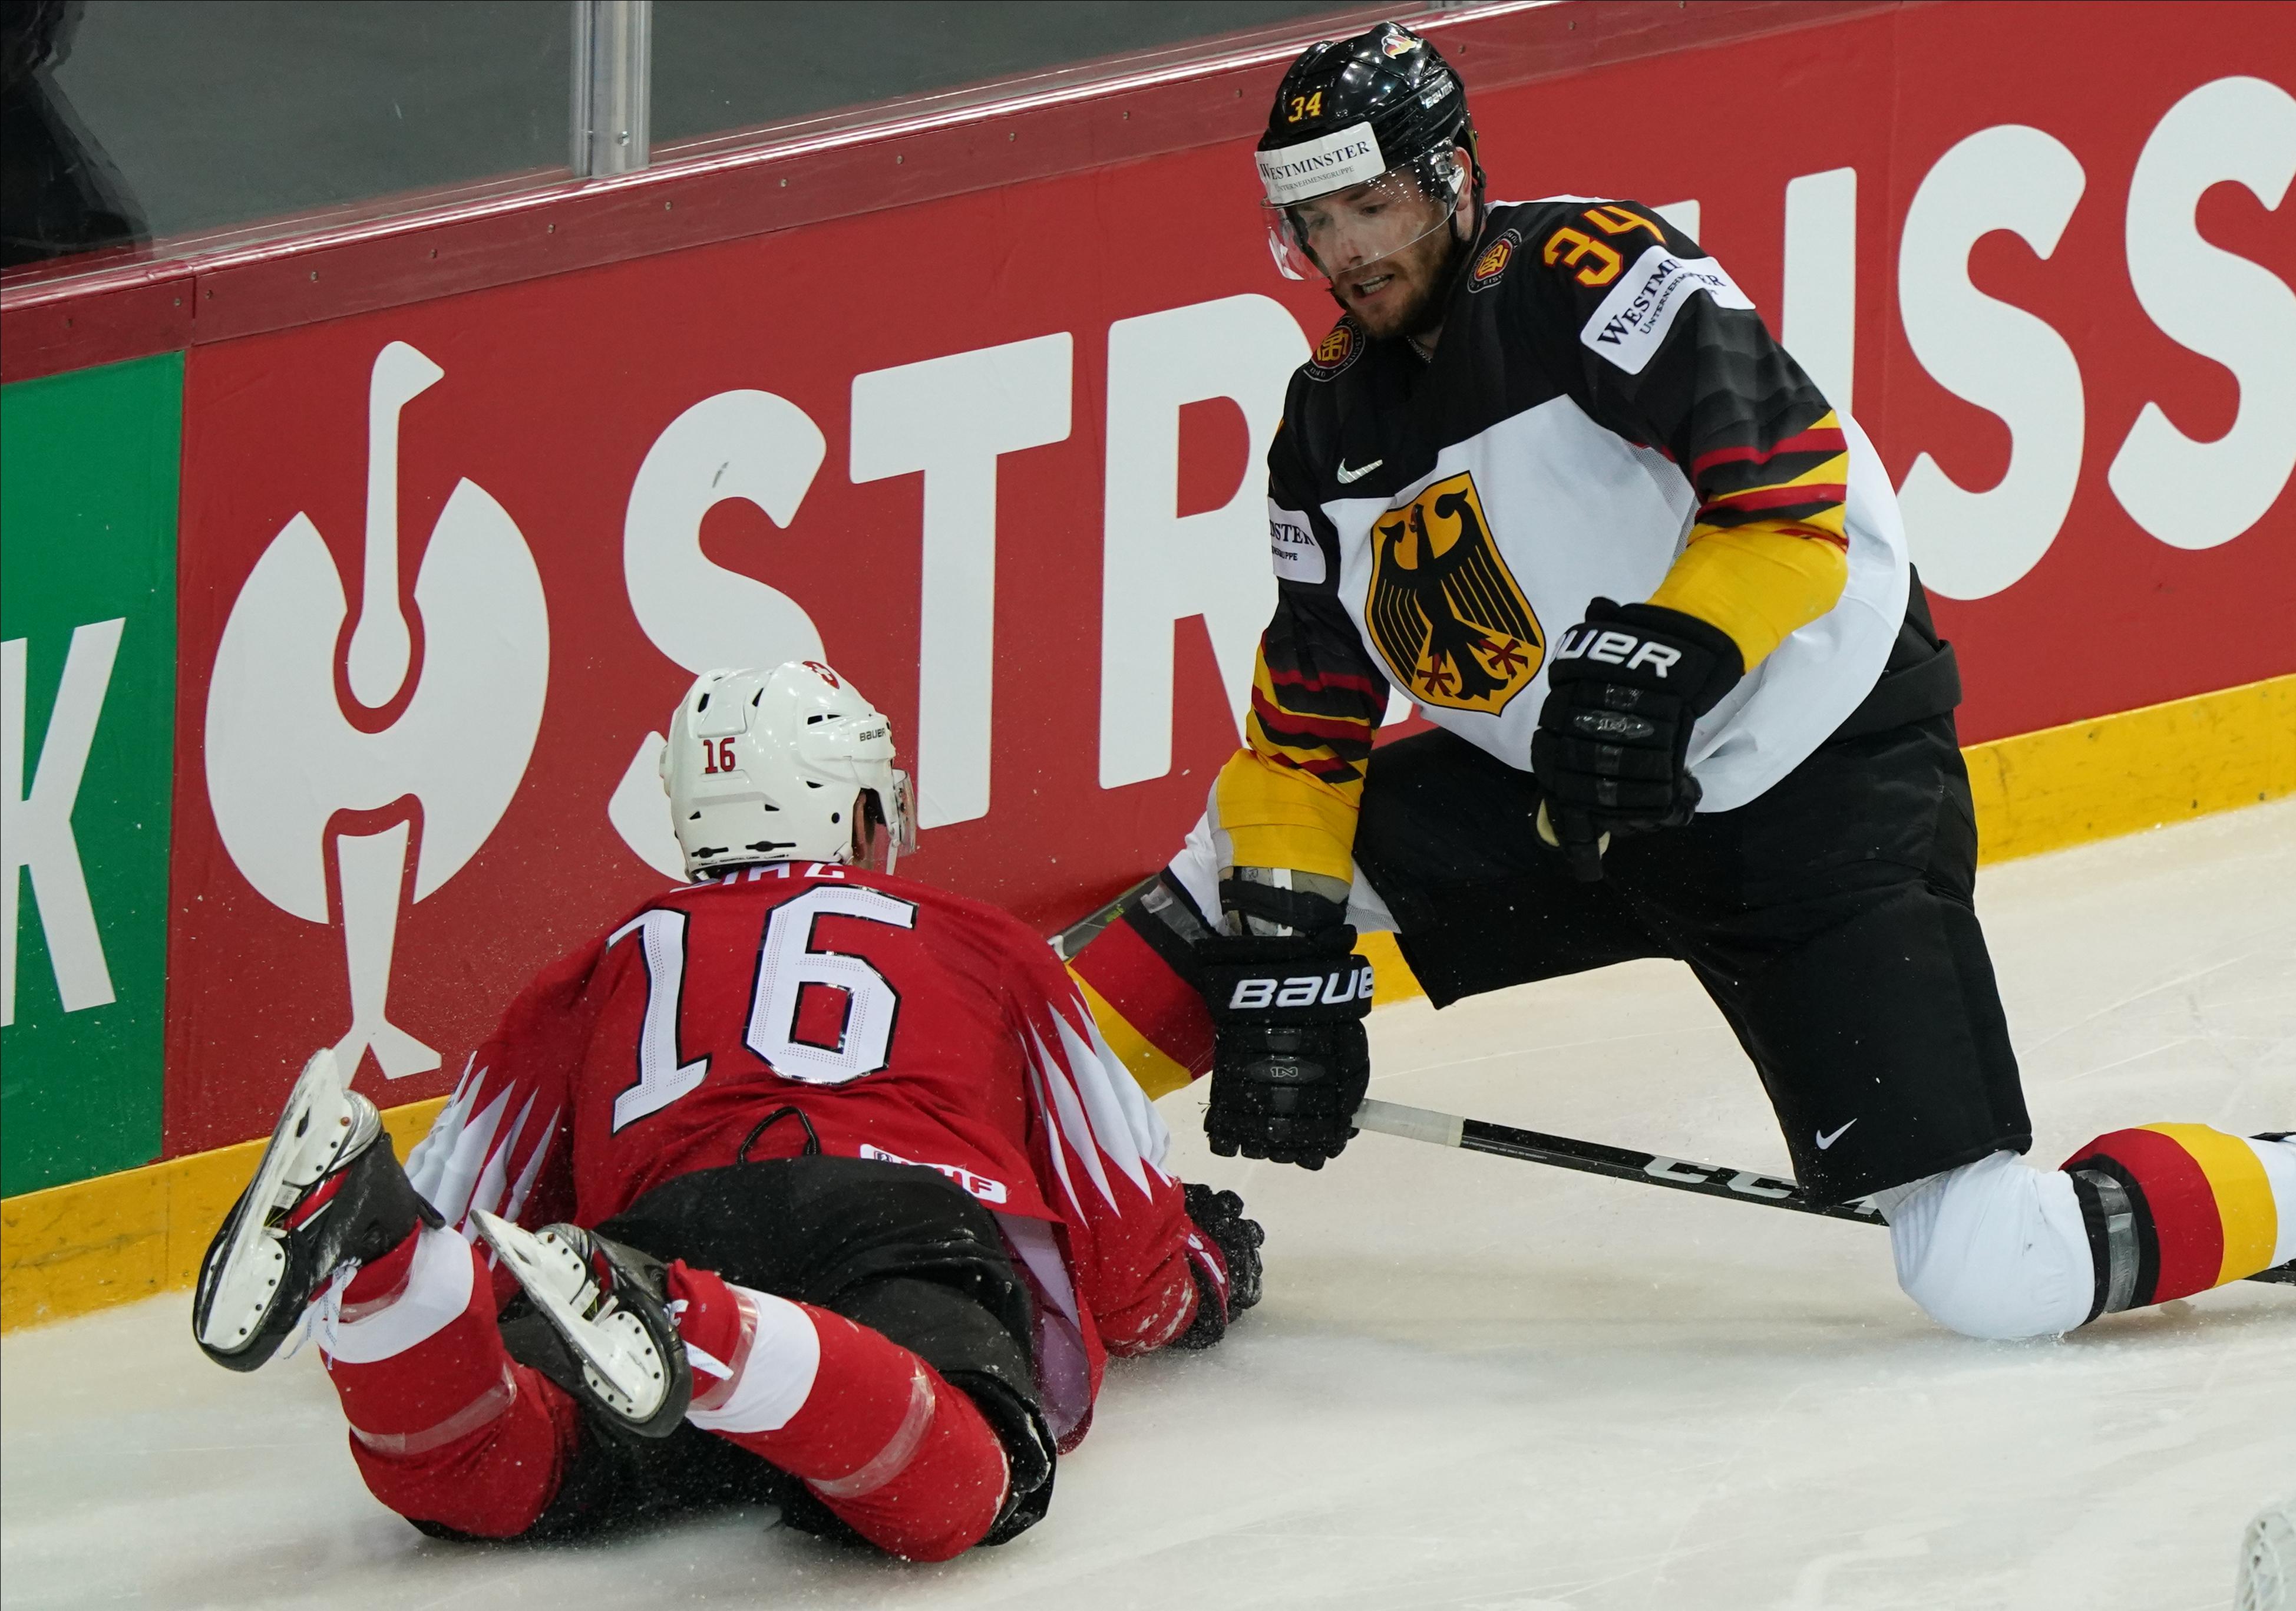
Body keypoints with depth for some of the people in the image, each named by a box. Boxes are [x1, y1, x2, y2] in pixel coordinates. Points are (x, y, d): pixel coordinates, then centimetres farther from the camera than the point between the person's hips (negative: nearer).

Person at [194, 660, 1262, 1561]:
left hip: (668, 1221, 2)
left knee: (476, 1473, -19)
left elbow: (465, 1208, 38)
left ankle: (363, 1245, -46)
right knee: (944, 1494, -32)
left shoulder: (608, 969, 37)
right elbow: (1121, 1215, 38)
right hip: (919, 1226, -2)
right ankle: (688, 1331, -59)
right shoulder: (985, 948, 34)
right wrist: (1197, 1280, 61)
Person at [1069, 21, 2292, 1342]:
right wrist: (1284, 962, 0)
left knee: (1995, 1279, -17)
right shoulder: (1335, 422, 6)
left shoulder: (1587, 272, -17)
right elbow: (1307, 722, 8)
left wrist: (1664, 660, -34)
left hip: (1831, 789, -8)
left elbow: (1795, 485, -24)